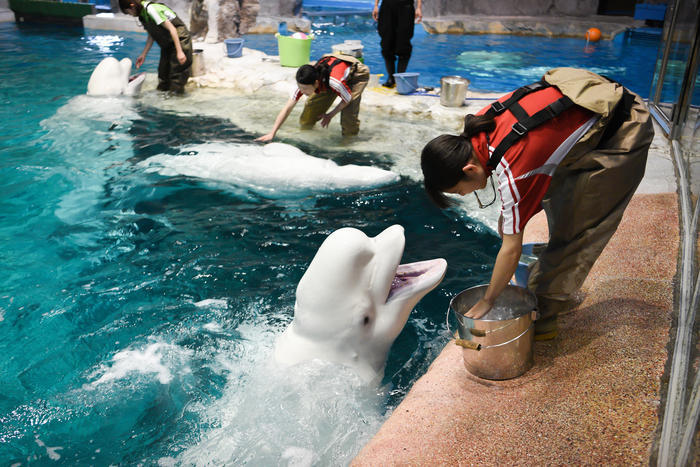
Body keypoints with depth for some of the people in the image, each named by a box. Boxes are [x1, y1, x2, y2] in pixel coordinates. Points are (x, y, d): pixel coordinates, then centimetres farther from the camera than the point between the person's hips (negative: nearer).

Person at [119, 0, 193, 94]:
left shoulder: (151, 9, -22)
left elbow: (172, 29, -24)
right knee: (163, 72, 11)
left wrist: (179, 52, -27)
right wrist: (143, 55, 13)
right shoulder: (142, 14, 6)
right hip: (167, 44, 10)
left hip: (179, 39, -10)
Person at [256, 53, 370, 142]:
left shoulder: (334, 81, -46)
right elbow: (287, 108, -27)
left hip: (357, 75, -5)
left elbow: (347, 99, -25)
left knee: (348, 112, -22)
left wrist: (330, 115, -14)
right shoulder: (304, 82, -30)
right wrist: (272, 134, -31)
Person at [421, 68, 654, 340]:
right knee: (557, 205, 14)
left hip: (624, 134, -9)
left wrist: (486, 303, -9)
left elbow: (511, 250, -23)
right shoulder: (481, 123, -11)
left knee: (572, 228, -8)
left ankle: (542, 316, 2)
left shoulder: (513, 169, -33)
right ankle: (561, 295, 26)